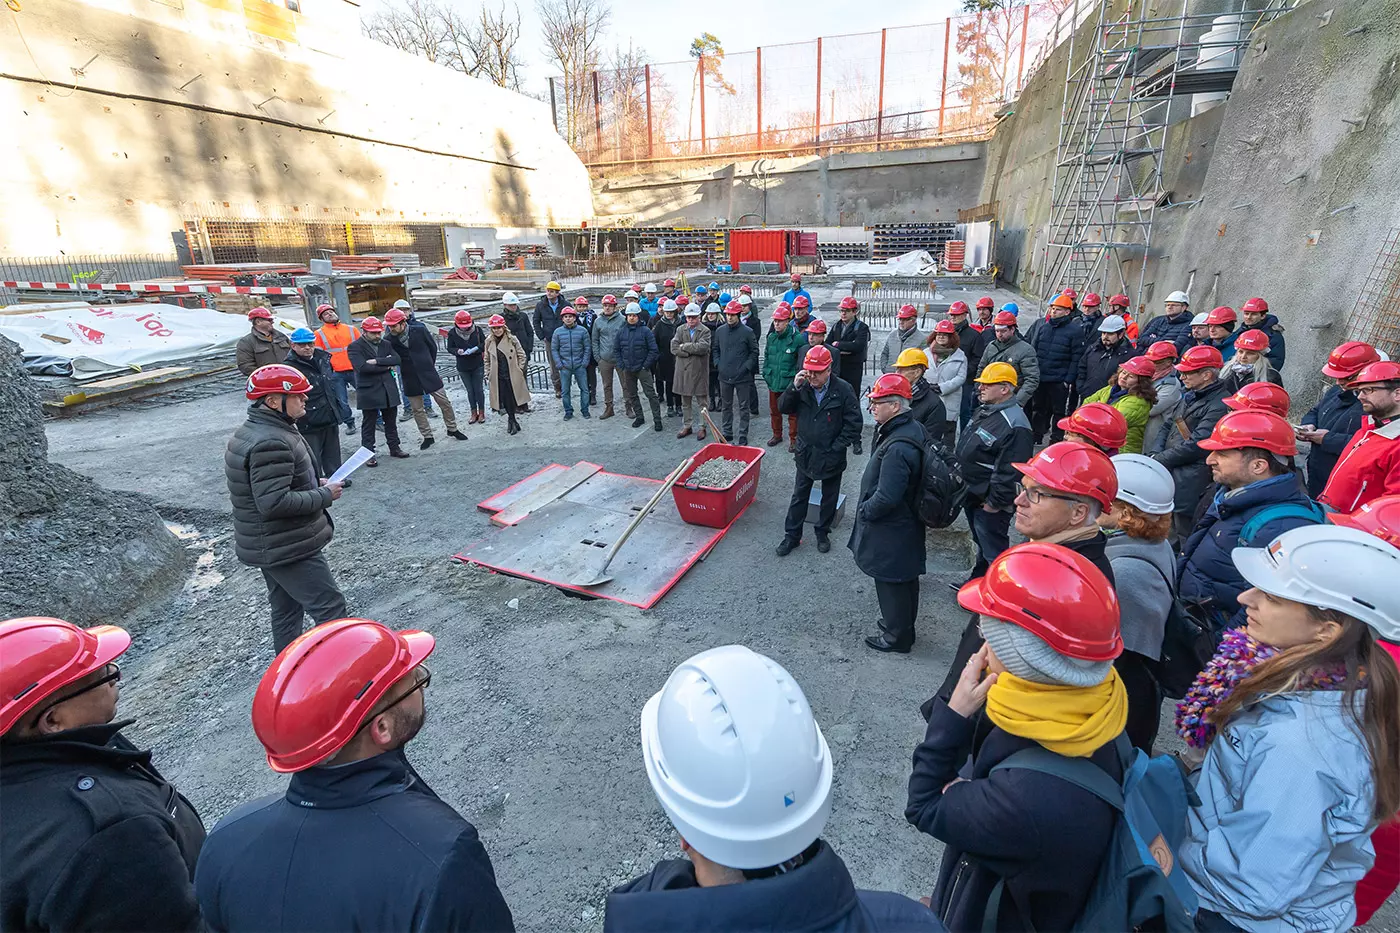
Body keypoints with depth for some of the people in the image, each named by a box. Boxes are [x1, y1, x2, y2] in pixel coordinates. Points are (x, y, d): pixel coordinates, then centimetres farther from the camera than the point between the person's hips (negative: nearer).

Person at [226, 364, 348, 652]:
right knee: (330, 607, -5)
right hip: (288, 549, -11)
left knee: (286, 611, 21)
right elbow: (274, 502, -31)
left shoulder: (250, 432, 10)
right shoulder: (271, 443, -26)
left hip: (268, 546, 11)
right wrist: (325, 495, -20)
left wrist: (314, 484, 7)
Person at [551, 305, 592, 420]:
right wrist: (559, 364, -5)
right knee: (565, 391, 6)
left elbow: (588, 347, 3)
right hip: (565, 367, 1)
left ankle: (585, 410, 20)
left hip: (580, 366, 0)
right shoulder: (557, 332, 2)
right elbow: (554, 349, 4)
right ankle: (568, 411, 19)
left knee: (584, 389, 6)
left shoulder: (582, 331, 0)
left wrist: (585, 362, -5)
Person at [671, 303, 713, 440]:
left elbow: (703, 347, -21)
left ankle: (702, 427, 15)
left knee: (702, 401, 5)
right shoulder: (680, 329, 6)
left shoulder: (705, 331, -4)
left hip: (699, 371, -4)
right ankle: (687, 426, 25)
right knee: (685, 401, 13)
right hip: (683, 370, 4)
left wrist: (684, 346, -13)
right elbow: (674, 348, -6)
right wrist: (692, 351, -15)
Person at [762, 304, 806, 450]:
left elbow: (802, 361, -9)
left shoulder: (797, 338, -13)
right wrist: (766, 373, 9)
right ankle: (777, 435, 36)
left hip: (790, 383, -5)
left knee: (792, 412, 6)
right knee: (774, 410, 18)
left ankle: (793, 439, 19)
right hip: (773, 382, 6)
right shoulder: (771, 337, 4)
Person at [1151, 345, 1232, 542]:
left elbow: (1195, 446, -20)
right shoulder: (1190, 396, 15)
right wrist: (1156, 454, 3)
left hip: (1190, 481, -9)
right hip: (1168, 472, 9)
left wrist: (1159, 460, -13)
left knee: (1185, 536, -3)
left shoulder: (1220, 405, -15)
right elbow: (1168, 425, 19)